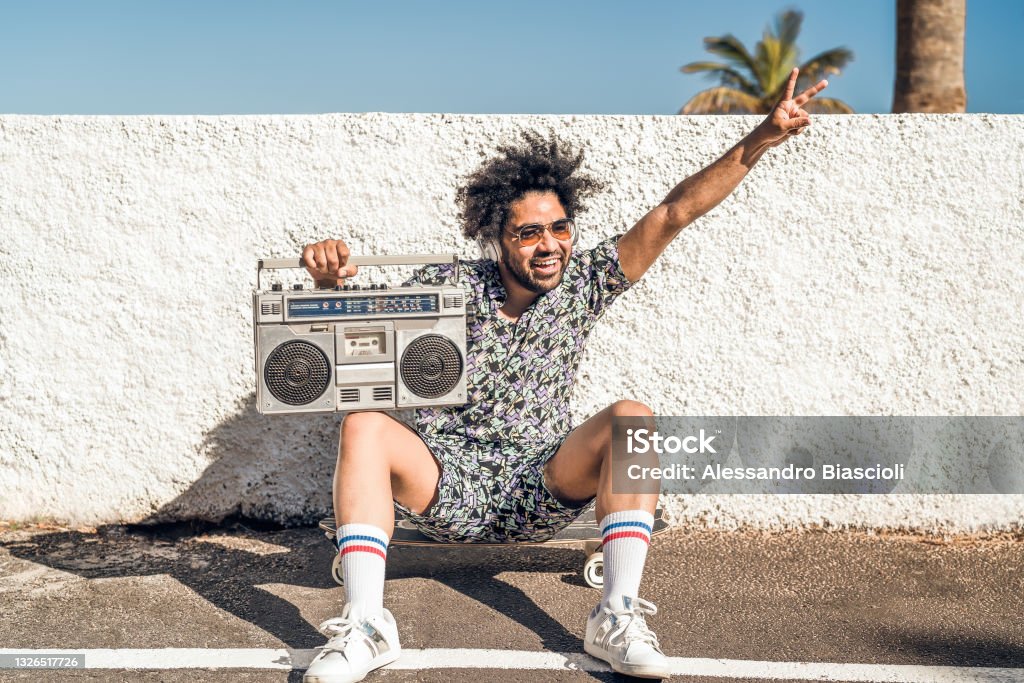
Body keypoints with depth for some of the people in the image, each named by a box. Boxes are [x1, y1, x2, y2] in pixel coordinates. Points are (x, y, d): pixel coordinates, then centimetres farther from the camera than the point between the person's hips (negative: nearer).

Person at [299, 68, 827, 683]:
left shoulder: (582, 282, 1)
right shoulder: (447, 287, -2)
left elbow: (675, 213, -5)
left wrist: (763, 138, -12)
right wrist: (330, 276, -29)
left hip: (542, 489, 1)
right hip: (448, 483, 0)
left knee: (630, 417, -25)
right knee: (365, 426, -27)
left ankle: (618, 619, -30)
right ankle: (366, 625, -34)